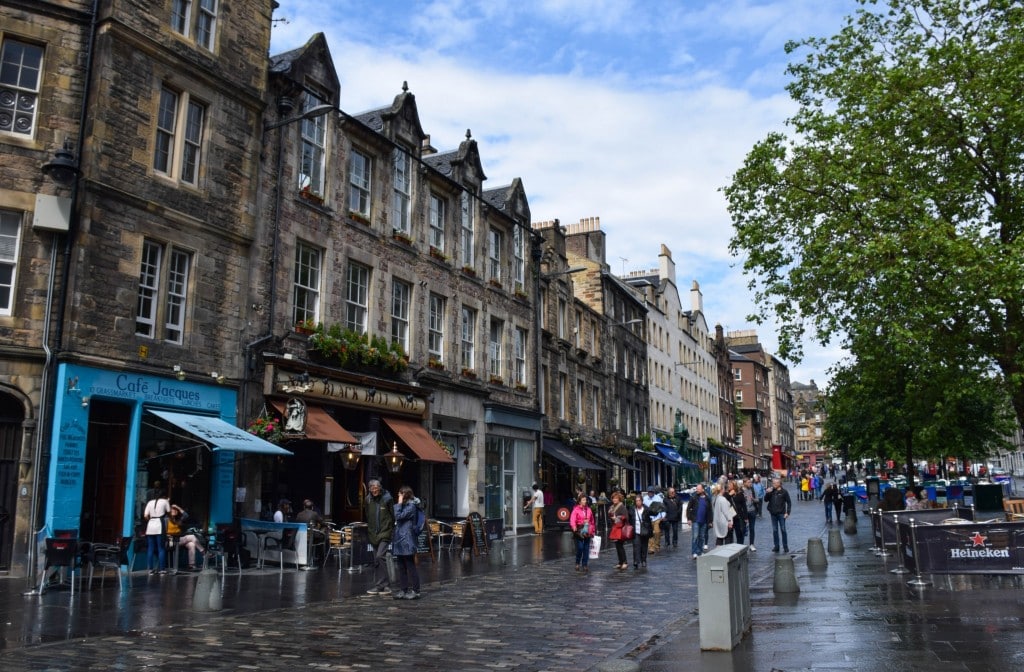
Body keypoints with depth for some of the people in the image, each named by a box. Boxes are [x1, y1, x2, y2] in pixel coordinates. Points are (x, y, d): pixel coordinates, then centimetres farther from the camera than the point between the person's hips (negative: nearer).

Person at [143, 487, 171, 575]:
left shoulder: (150, 502, 12)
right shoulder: (165, 501, 3)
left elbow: (145, 516, 5)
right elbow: (169, 512, 10)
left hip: (150, 525, 3)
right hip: (160, 525, -3)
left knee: (150, 549, 8)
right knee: (161, 549, 0)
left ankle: (150, 568, 8)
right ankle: (162, 569, -1)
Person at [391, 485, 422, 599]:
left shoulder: (411, 506, -10)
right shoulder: (404, 505, 17)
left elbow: (399, 516, -18)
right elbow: (397, 518, 16)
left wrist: (399, 503, -12)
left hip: (407, 541, -9)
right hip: (400, 540, 9)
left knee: (410, 566, -3)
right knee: (401, 566, 10)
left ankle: (415, 590, 2)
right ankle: (403, 589, 16)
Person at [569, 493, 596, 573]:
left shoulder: (589, 509, 10)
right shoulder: (576, 509, -5)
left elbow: (592, 521, 16)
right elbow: (572, 519, -17)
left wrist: (592, 530, 13)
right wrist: (574, 527, -35)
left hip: (587, 532, 5)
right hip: (579, 531, -5)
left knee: (586, 549, 5)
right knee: (580, 548, -9)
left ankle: (584, 565, 13)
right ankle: (577, 564, 10)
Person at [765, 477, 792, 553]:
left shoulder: (784, 491, -5)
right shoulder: (771, 491, 4)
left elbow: (789, 502, -3)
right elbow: (766, 500, 6)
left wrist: (787, 512, -9)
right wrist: (767, 493, -11)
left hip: (781, 514, -4)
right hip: (773, 514, 4)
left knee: (783, 530, 1)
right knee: (774, 530, 8)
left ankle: (785, 547, 10)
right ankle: (776, 547, 15)